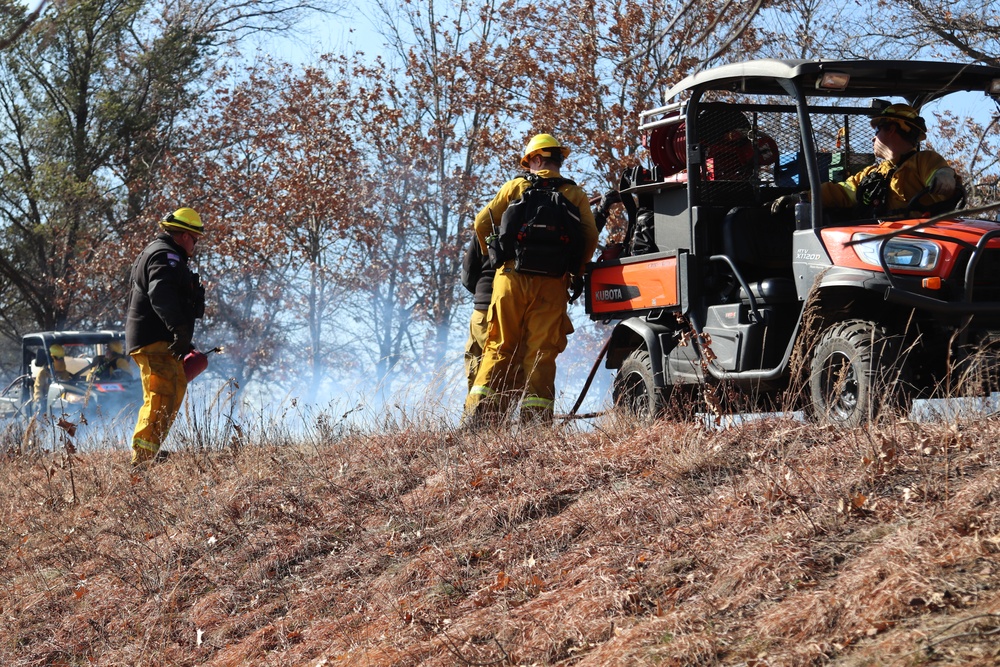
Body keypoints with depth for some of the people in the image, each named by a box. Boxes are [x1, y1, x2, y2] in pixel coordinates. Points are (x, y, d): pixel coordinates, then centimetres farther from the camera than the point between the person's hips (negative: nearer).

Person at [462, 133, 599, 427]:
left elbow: (483, 222, 5)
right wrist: (576, 273, 15)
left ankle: (476, 415, -1)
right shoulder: (575, 194, 8)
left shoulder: (516, 186, 7)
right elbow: (590, 236, 1)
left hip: (513, 278, 0)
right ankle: (535, 421, -4)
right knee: (542, 352, 2)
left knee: (500, 347, 5)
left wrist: (492, 255, 22)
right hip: (552, 283, 0)